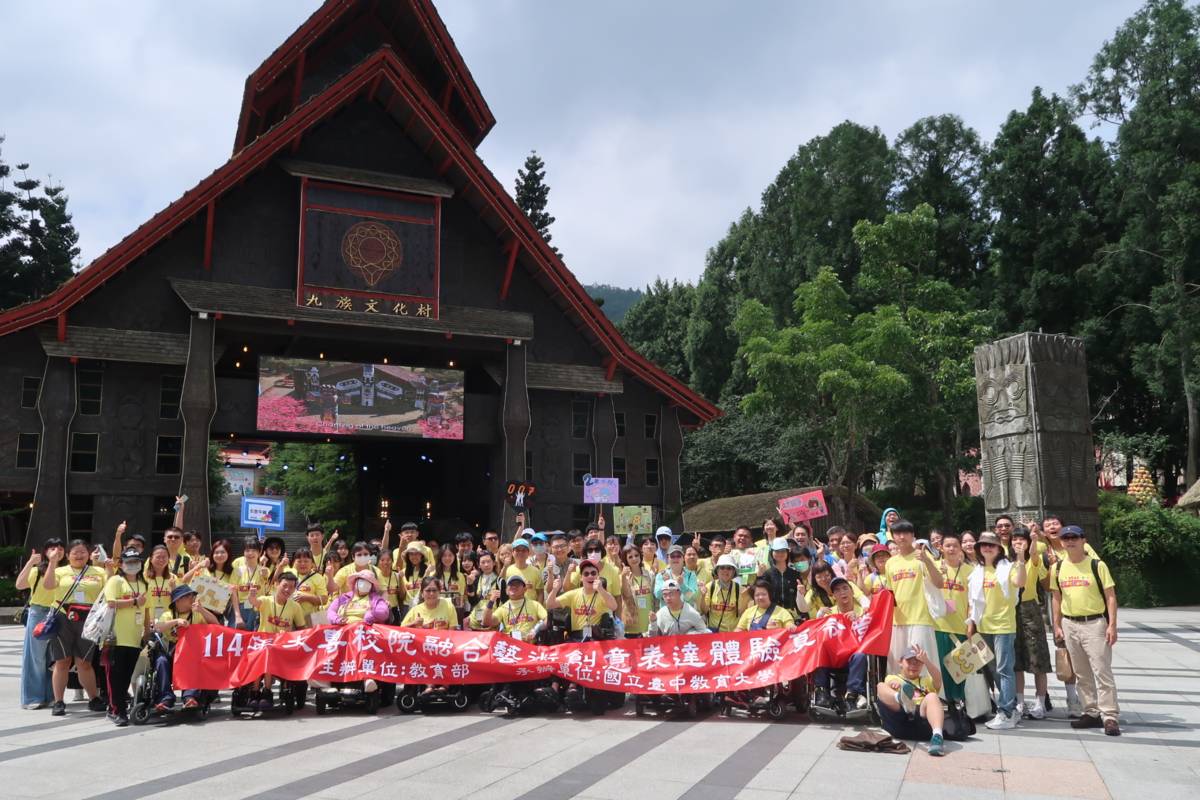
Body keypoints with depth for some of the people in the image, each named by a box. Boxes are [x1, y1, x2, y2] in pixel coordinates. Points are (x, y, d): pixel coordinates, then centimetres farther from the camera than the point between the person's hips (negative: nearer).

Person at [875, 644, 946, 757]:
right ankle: (901, 699, -58)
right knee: (881, 687, -22)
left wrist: (926, 660, -9)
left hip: (922, 718, 0)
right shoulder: (892, 678, 32)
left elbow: (938, 680, 9)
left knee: (932, 697, -29)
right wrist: (893, 684, -21)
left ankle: (937, 735, -55)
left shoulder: (927, 681, 35)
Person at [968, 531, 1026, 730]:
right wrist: (971, 621, 10)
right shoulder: (977, 572, 11)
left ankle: (1006, 713, -6)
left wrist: (1021, 560, -34)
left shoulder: (1007, 568, -6)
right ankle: (1011, 708, 24)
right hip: (983, 626, 7)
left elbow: (1020, 583, -26)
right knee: (994, 669, 13)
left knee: (1003, 669, -8)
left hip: (1004, 625, -7)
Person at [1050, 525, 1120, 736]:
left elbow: (1110, 596, -6)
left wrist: (1112, 625, -13)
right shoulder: (1058, 568, 7)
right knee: (1081, 673, 11)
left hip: (1094, 623, -5)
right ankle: (1091, 713, 20)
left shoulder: (1097, 565, -5)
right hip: (1070, 625, 5)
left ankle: (1109, 716, -2)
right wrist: (1057, 626, 8)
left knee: (1102, 671, -6)